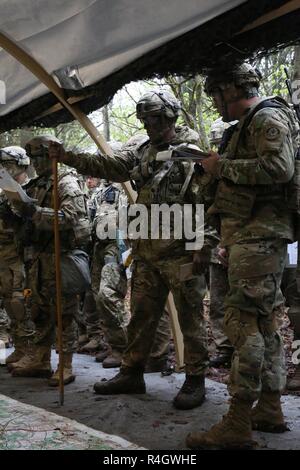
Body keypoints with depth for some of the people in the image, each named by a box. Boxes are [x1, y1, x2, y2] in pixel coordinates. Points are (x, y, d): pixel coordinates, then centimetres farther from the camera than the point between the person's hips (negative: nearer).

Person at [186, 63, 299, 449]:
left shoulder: (268, 118, -7)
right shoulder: (248, 125, 23)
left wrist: (222, 166, -14)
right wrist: (221, 204, 15)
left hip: (258, 235, -11)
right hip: (253, 233, 11)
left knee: (242, 321, -13)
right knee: (262, 322, 12)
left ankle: (237, 424, -10)